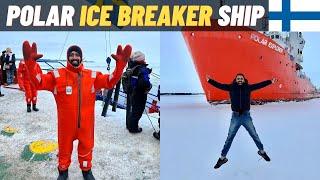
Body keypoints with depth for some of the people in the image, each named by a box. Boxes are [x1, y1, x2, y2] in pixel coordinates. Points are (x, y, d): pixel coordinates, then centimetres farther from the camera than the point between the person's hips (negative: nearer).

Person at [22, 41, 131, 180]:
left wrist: (120, 64, -24)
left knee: (86, 147, 21)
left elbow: (110, 81, -8)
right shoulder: (57, 75, -10)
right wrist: (30, 62, -33)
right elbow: (39, 81, -16)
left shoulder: (92, 76, -5)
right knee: (64, 148, 19)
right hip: (66, 123, -1)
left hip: (86, 123, 1)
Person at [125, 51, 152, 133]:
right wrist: (149, 86, -15)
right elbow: (145, 82, -36)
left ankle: (129, 125, 37)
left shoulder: (131, 67, 1)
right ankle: (133, 128, 13)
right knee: (137, 111, 5)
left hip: (131, 92, 8)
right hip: (139, 95, -8)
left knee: (130, 108, 21)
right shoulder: (143, 70, -24)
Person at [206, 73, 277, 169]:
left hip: (246, 116, 0)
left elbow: (260, 85, 3)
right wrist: (210, 80, -10)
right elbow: (219, 85, -2)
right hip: (235, 117, 0)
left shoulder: (248, 87, 0)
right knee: (229, 138, 3)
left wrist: (271, 81, 2)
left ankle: (262, 151, 32)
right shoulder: (231, 87, -1)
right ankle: (223, 157, 12)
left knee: (254, 135, 10)